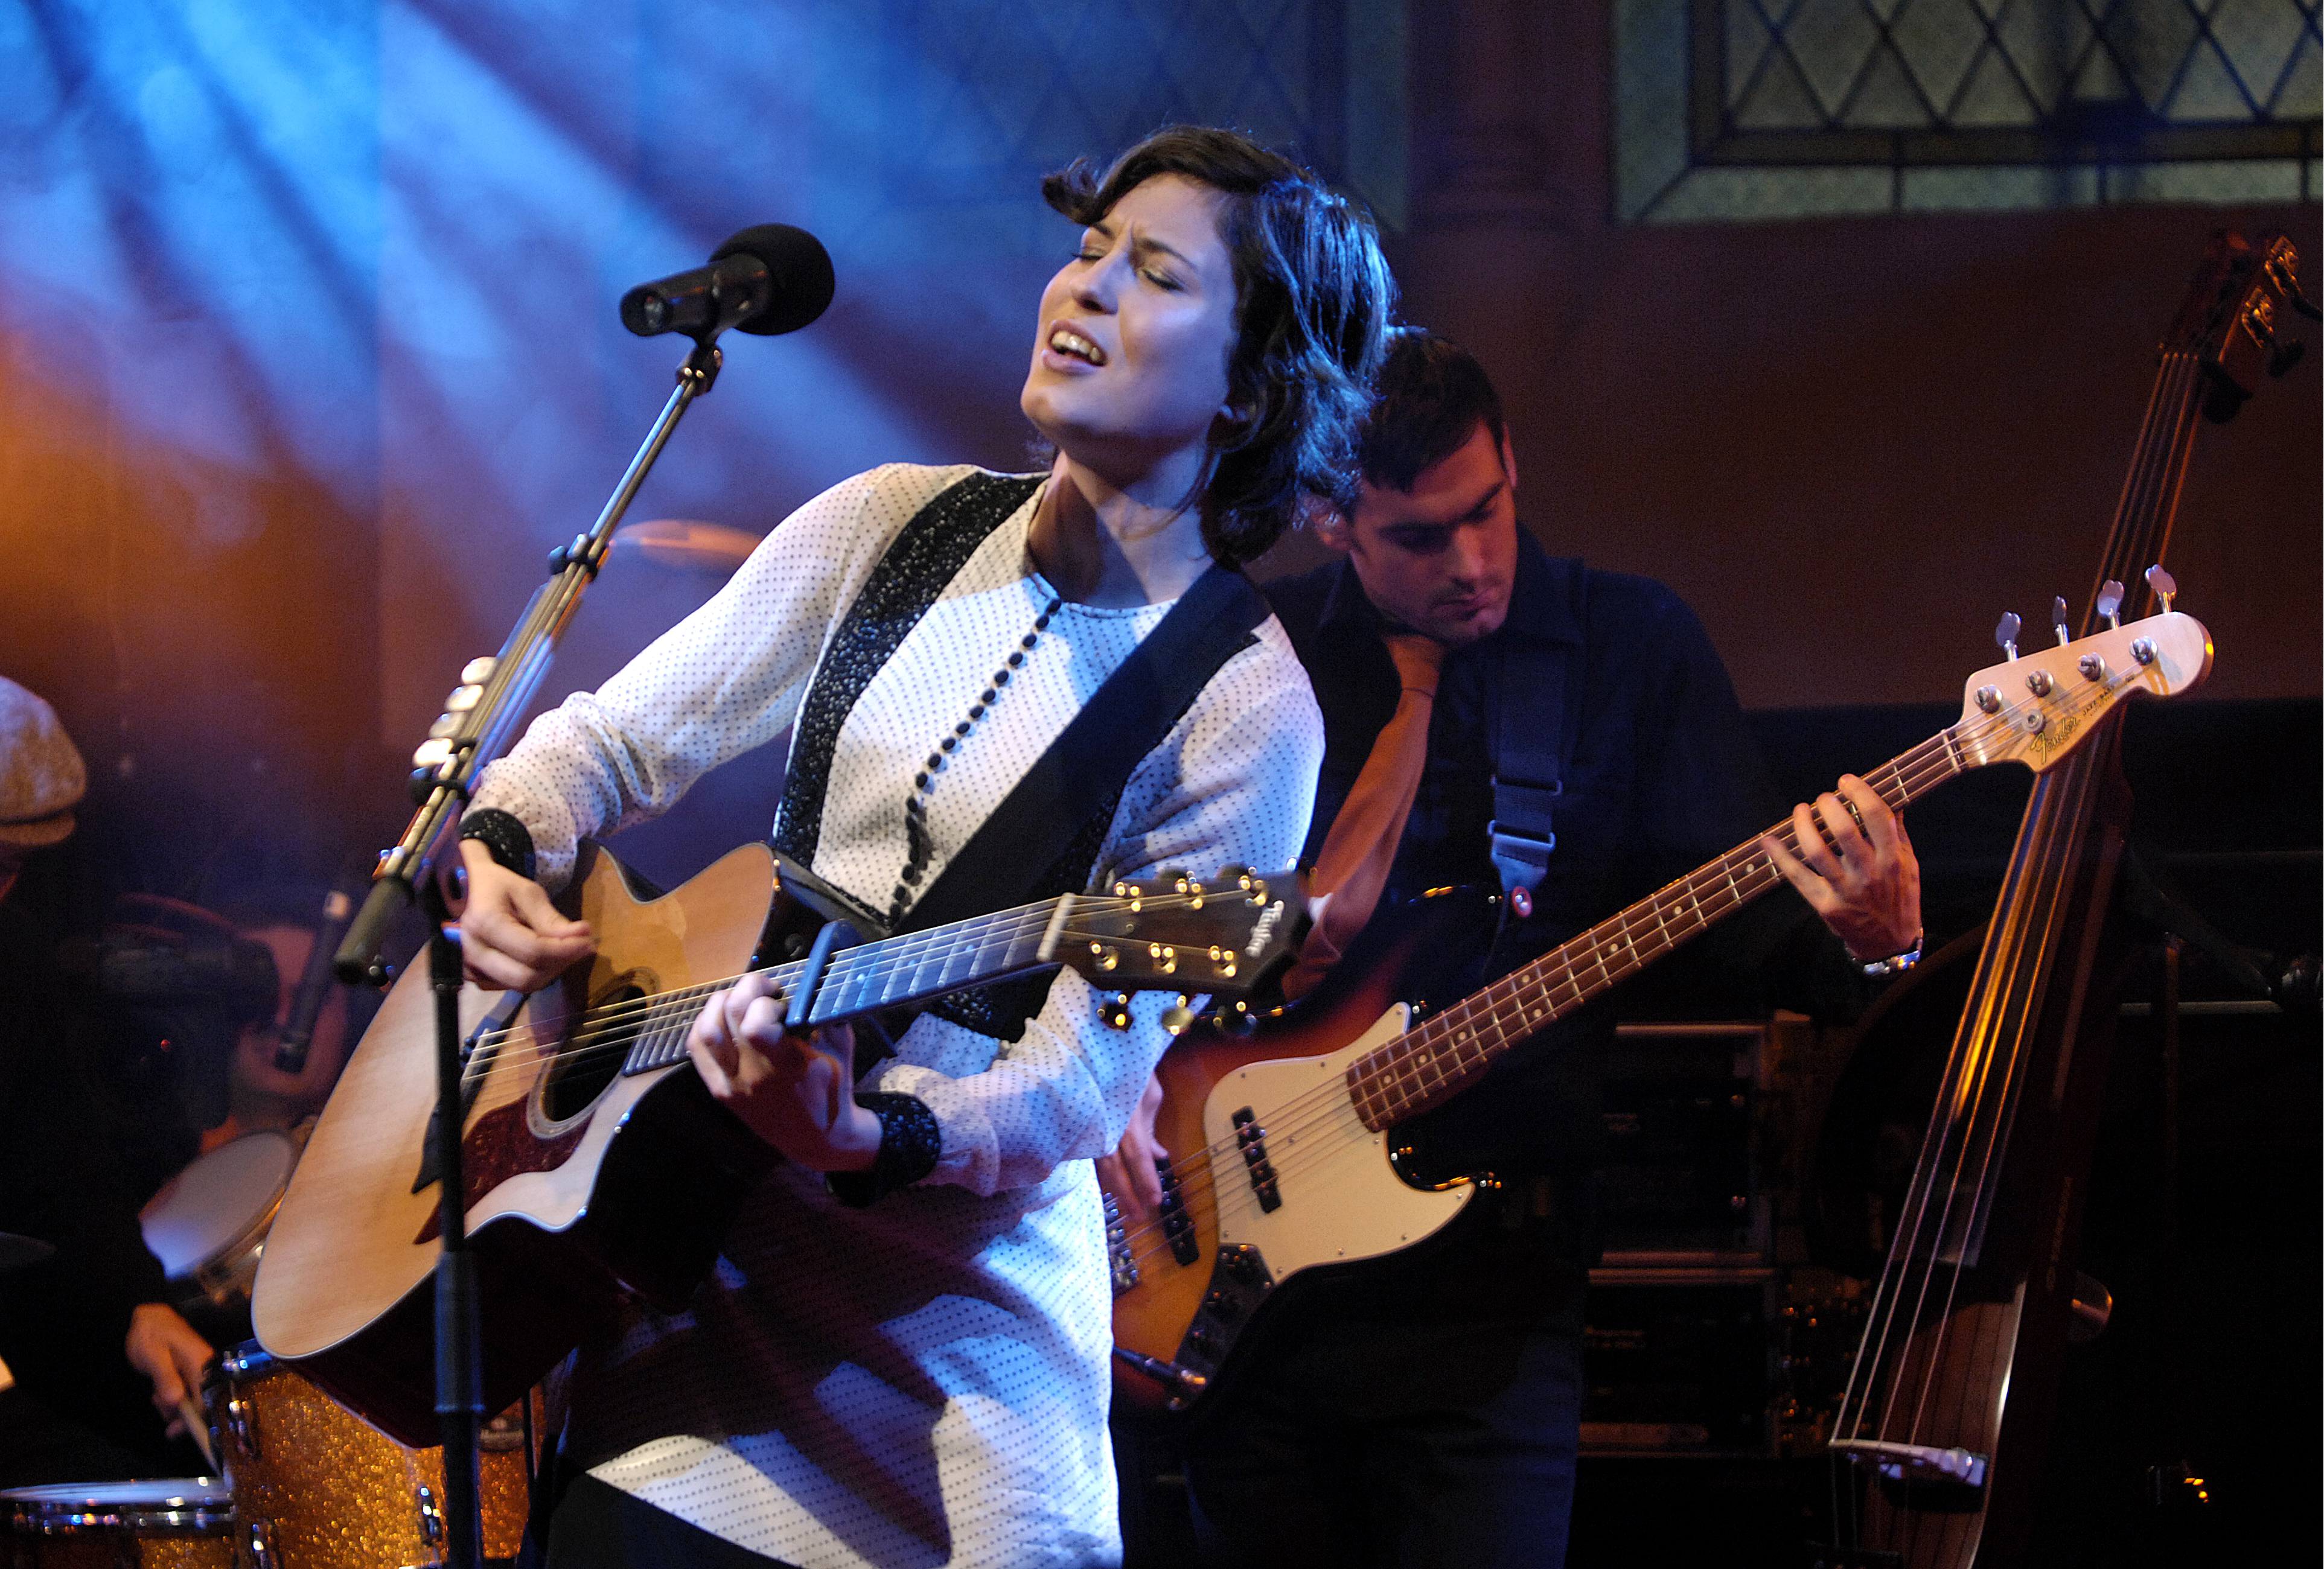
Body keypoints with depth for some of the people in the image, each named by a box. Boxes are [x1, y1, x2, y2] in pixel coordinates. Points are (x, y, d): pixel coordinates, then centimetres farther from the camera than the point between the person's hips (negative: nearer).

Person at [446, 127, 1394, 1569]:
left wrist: (869, 1141, -31)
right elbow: (613, 739, 14)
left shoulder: (1248, 700, -10)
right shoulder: (897, 526, 6)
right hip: (696, 1239, 4)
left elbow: (1083, 1082, -14)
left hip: (953, 1301, -4)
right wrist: (498, 853, -7)